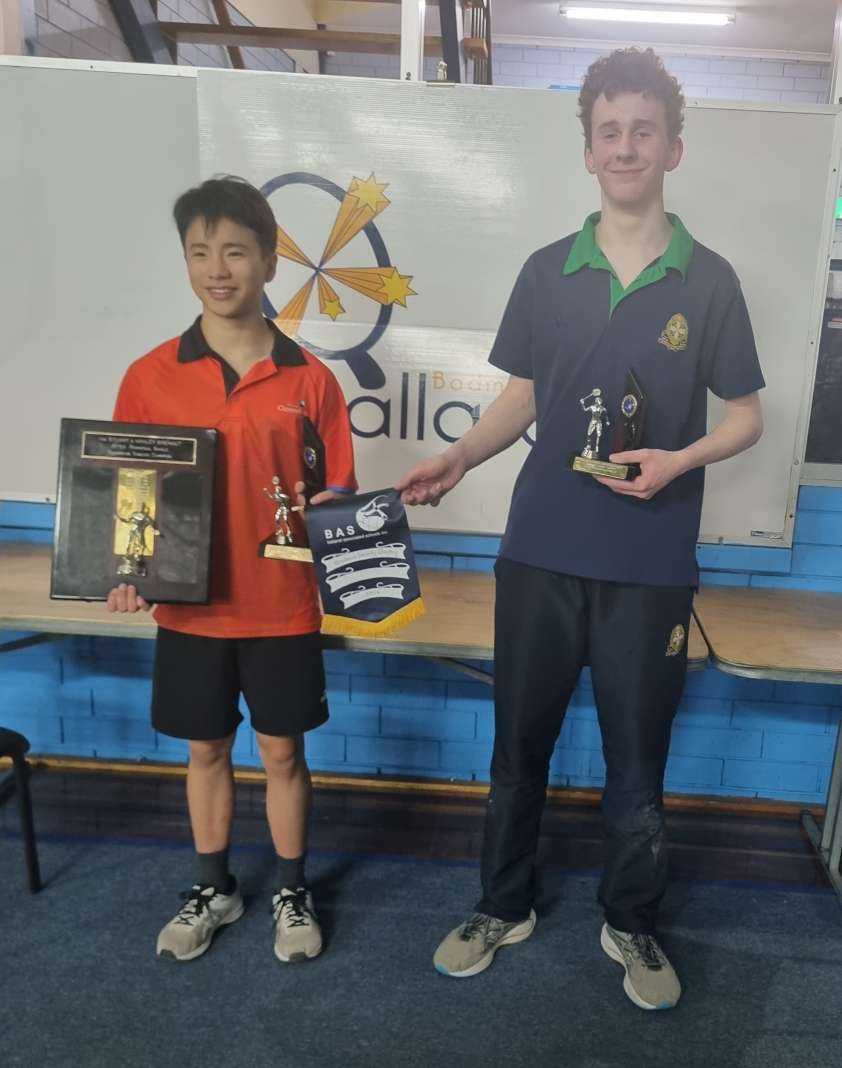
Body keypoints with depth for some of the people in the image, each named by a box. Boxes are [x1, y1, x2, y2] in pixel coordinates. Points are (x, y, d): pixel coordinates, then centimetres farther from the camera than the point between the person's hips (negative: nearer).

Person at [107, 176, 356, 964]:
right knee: (205, 751, 17)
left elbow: (337, 493, 1)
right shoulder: (149, 376, -4)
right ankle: (213, 890, 40)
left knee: (282, 752, 13)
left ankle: (293, 893, 36)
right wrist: (126, 572, -12)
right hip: (190, 608, 1)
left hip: (282, 608, -1)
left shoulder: (308, 379, -5)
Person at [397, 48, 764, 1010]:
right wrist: (458, 459, -7)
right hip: (540, 551, 2)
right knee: (519, 747, 13)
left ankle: (631, 926, 35)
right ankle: (503, 907, 35)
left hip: (651, 565, -1)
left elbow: (745, 416, 5)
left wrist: (680, 459, -16)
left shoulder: (707, 280, 1)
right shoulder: (547, 271, 5)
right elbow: (521, 399, 10)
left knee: (636, 761, 11)